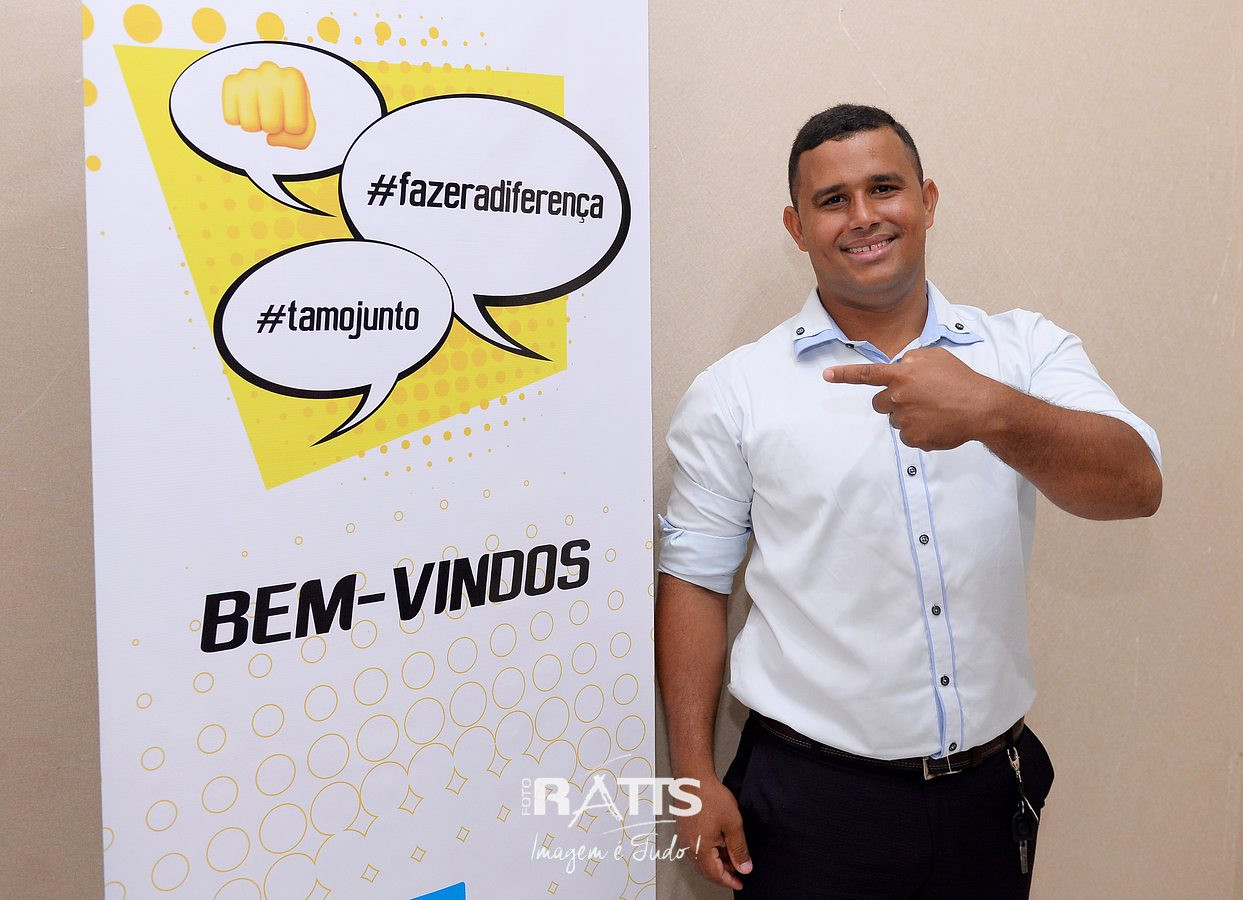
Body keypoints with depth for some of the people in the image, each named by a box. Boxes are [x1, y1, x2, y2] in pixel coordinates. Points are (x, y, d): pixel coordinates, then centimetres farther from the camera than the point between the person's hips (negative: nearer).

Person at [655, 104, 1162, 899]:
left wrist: (991, 412, -32)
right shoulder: (733, 394, -3)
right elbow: (694, 581, -1)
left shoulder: (1026, 351, 0)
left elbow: (1136, 487, -14)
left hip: (993, 789, 2)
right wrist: (695, 779, -3)